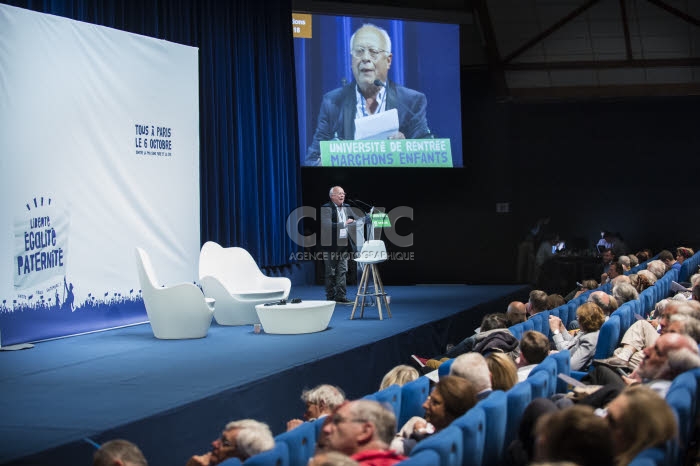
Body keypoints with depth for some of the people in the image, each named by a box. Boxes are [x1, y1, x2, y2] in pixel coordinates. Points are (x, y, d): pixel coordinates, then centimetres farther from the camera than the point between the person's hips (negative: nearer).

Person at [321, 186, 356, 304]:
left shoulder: (347, 207, 12)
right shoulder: (326, 208, -10)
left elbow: (352, 221, 18)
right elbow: (328, 226, -21)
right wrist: (344, 224, -20)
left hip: (343, 245, 6)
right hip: (331, 246, -6)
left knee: (342, 271, 5)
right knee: (330, 272, 3)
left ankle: (341, 296, 9)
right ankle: (331, 297, 9)